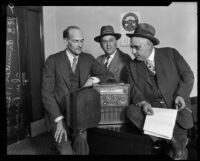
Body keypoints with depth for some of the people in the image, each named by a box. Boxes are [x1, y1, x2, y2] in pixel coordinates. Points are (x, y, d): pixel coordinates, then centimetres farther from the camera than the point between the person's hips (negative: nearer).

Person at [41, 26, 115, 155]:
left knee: (82, 151, -7)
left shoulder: (88, 59, 5)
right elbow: (47, 93, -7)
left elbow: (110, 76, 7)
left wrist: (94, 79, -14)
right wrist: (59, 120, -14)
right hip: (59, 114, -2)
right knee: (66, 151, -10)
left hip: (81, 115, 2)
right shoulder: (53, 60, -5)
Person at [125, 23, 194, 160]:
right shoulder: (132, 66, 9)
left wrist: (181, 95, -15)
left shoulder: (171, 53, 5)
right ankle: (172, 140, -19)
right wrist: (142, 102, -22)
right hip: (150, 107, 2)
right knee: (131, 111, -26)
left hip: (175, 104, -2)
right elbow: (134, 90, 0)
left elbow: (188, 75, 3)